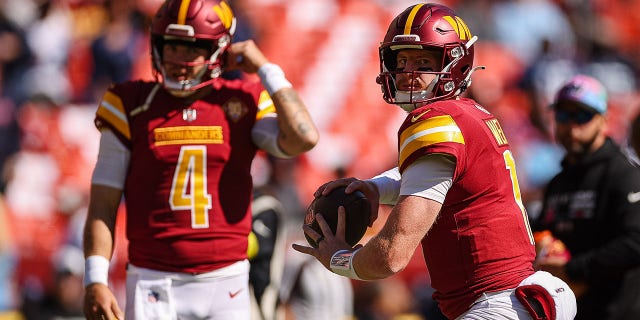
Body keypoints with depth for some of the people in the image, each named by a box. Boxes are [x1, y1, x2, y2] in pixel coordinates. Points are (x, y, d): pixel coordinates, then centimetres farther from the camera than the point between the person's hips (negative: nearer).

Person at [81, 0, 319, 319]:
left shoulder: (243, 102, 4)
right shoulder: (132, 109, 2)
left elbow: (303, 138, -15)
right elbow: (102, 207, 2)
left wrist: (266, 70, -6)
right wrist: (95, 280, -9)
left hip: (225, 282, 1)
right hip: (155, 286, -1)